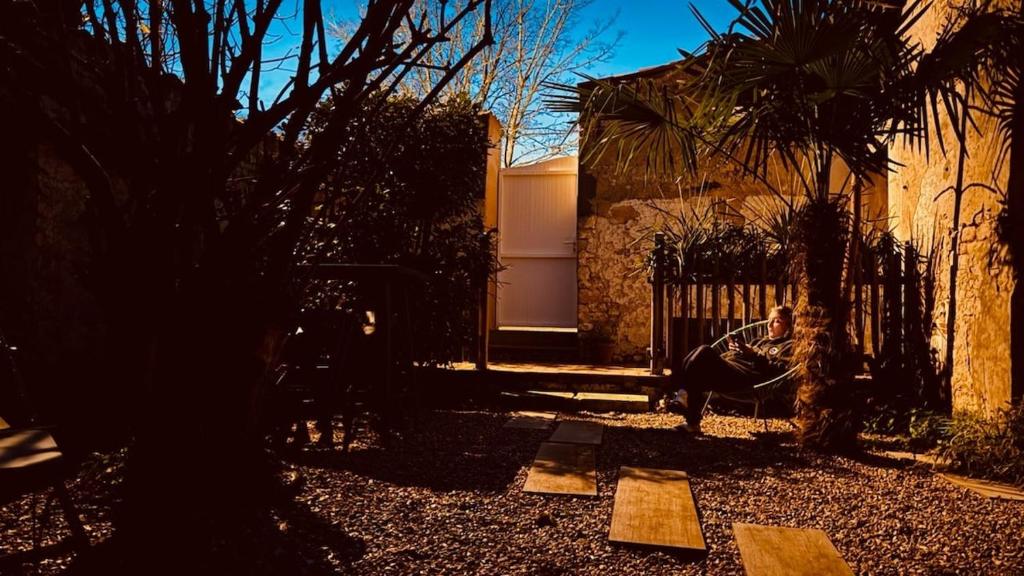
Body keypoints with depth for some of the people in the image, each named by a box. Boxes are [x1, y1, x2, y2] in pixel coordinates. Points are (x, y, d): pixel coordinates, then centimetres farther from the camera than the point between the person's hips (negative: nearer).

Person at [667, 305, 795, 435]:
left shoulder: (789, 346, 17)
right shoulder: (760, 341, 40)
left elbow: (780, 369, -3)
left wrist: (755, 355, -10)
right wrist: (736, 349, 11)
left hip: (746, 377, -7)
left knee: (705, 351, -28)